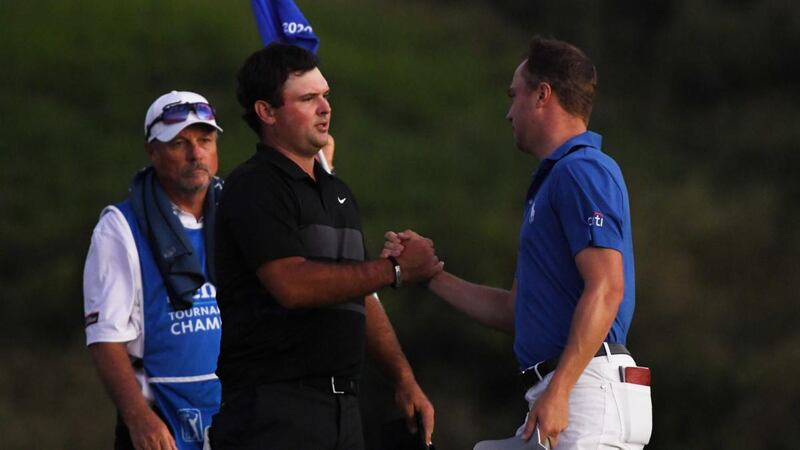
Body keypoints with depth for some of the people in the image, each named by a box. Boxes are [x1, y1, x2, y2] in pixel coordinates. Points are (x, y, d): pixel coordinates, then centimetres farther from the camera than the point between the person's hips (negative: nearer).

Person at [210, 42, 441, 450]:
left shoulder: (336, 193, 21)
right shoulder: (254, 187, -7)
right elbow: (292, 284, -20)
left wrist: (403, 378, 15)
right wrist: (396, 269, -15)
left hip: (341, 402, 8)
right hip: (274, 403, -8)